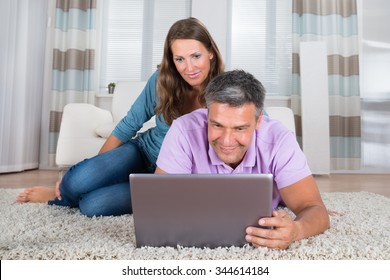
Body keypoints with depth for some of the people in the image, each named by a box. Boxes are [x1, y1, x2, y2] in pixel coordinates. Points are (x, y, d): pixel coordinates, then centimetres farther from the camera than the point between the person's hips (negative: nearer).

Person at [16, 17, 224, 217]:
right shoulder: (162, 80, -11)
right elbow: (129, 126, -3)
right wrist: (95, 170, -2)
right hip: (141, 151, 2)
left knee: (92, 205, -24)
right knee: (77, 181, -25)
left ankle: (59, 196, 10)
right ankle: (65, 188, 11)